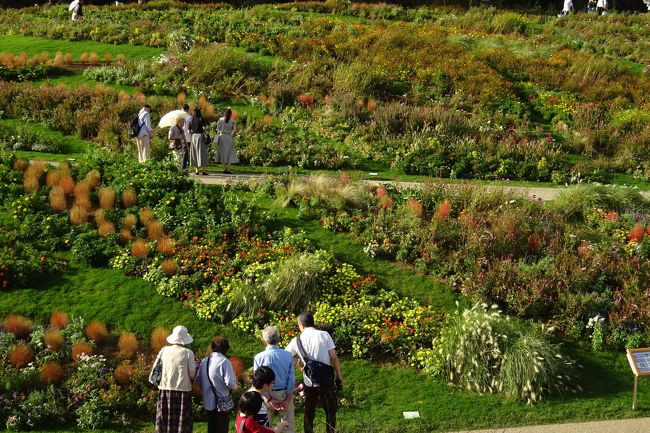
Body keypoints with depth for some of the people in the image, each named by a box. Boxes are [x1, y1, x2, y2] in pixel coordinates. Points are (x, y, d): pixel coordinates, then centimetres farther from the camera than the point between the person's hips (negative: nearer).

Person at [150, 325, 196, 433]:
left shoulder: (164, 350, 2)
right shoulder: (188, 353, -6)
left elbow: (155, 370, 7)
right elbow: (192, 375, -4)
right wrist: (195, 366, 15)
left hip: (165, 390, 3)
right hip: (182, 391, -3)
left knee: (164, 424, 10)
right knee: (181, 424, 3)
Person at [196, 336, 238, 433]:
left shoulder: (204, 361, 2)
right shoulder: (224, 361, -16)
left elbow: (198, 381, 8)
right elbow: (230, 382, -23)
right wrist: (234, 387, -2)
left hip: (208, 403, 6)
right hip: (223, 403, -6)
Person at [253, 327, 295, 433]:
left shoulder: (259, 358, -14)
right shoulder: (288, 355, -11)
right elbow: (291, 379, -8)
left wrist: (270, 400, -7)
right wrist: (287, 400, -3)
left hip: (267, 395, -1)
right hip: (284, 394, 1)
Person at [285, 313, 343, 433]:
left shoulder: (297, 340, -3)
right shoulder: (324, 335, -8)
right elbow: (334, 358, -8)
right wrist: (339, 376, 2)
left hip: (309, 383, 1)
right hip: (326, 381, -1)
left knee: (309, 413, 16)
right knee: (330, 411, 13)